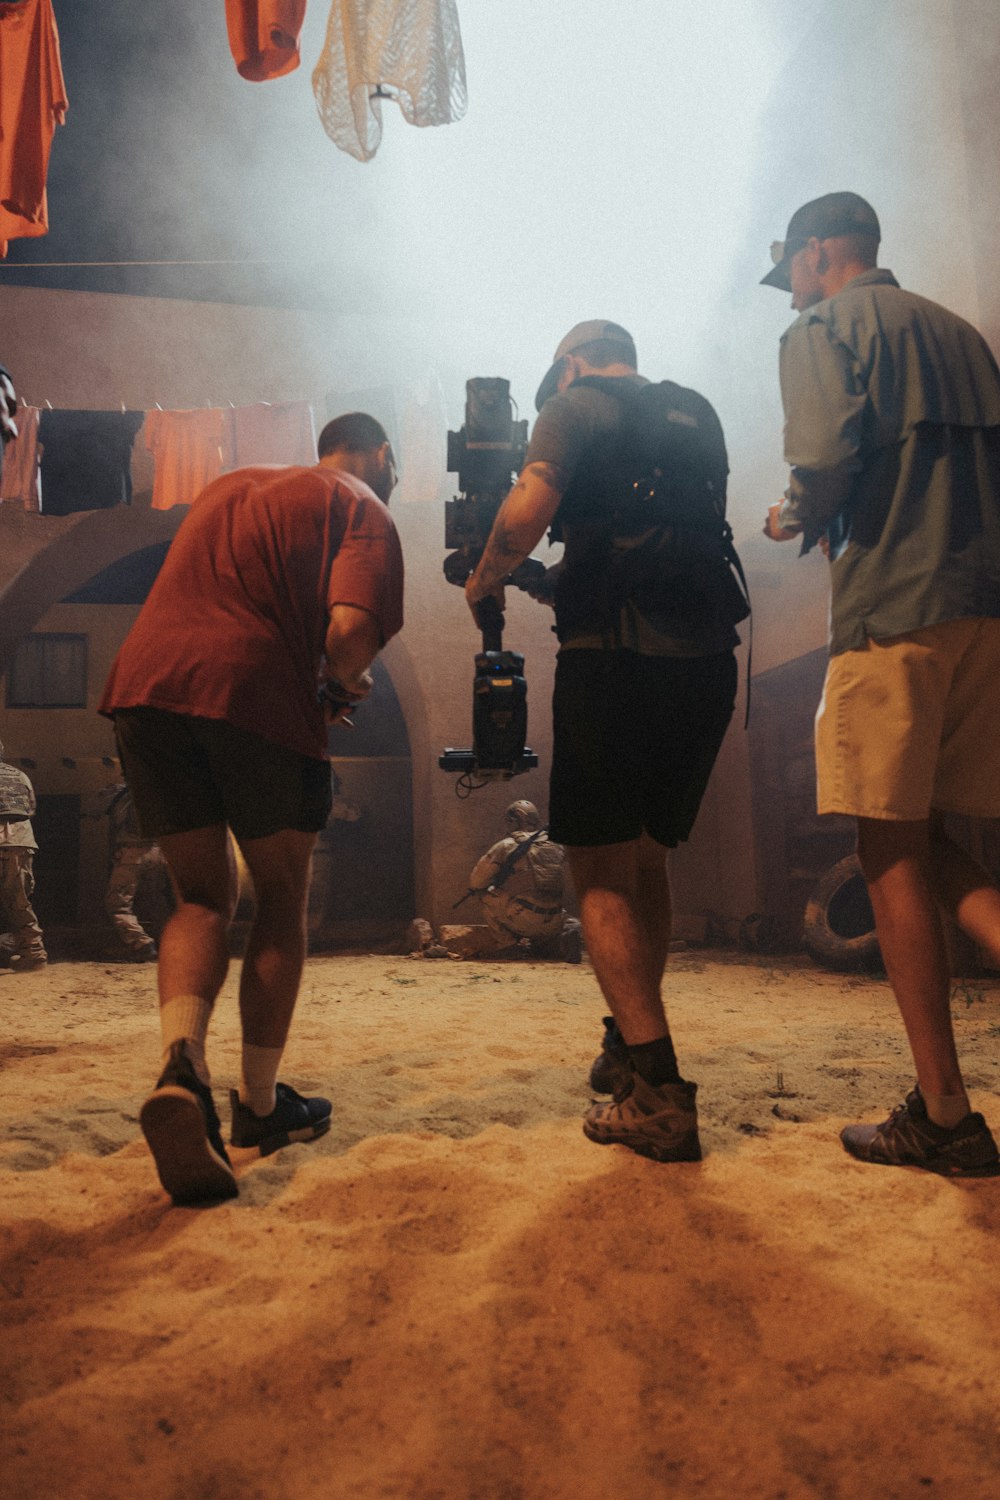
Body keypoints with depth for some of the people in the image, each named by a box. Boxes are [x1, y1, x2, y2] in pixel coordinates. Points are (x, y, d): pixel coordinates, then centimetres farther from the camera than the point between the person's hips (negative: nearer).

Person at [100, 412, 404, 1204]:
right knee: (282, 897, 13)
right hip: (255, 691, -5)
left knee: (203, 898, 14)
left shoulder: (230, 485, 29)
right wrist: (344, 686, 11)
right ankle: (260, 1101, 21)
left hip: (144, 681, 5)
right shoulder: (362, 510, 8)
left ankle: (181, 1067, -11)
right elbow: (351, 625, -11)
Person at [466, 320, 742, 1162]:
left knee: (603, 875, 0)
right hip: (707, 662, 6)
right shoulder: (699, 416, 22)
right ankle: (637, 1050, 27)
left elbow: (527, 514, -13)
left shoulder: (577, 406, 4)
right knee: (646, 859, 19)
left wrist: (485, 581, 6)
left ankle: (658, 1097, -5)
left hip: (615, 662, -6)